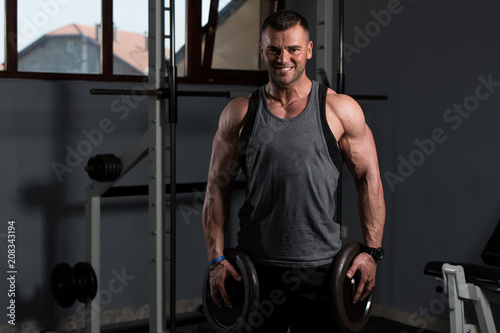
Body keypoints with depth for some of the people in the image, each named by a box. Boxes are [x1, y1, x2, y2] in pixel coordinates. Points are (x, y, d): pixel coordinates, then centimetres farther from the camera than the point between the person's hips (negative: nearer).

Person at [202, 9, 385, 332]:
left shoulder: (341, 110, 0)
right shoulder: (239, 114, 4)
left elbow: (369, 179, 4)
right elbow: (218, 186, 6)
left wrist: (371, 252, -1)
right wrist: (216, 257, 0)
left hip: (321, 269, -1)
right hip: (256, 269, 1)